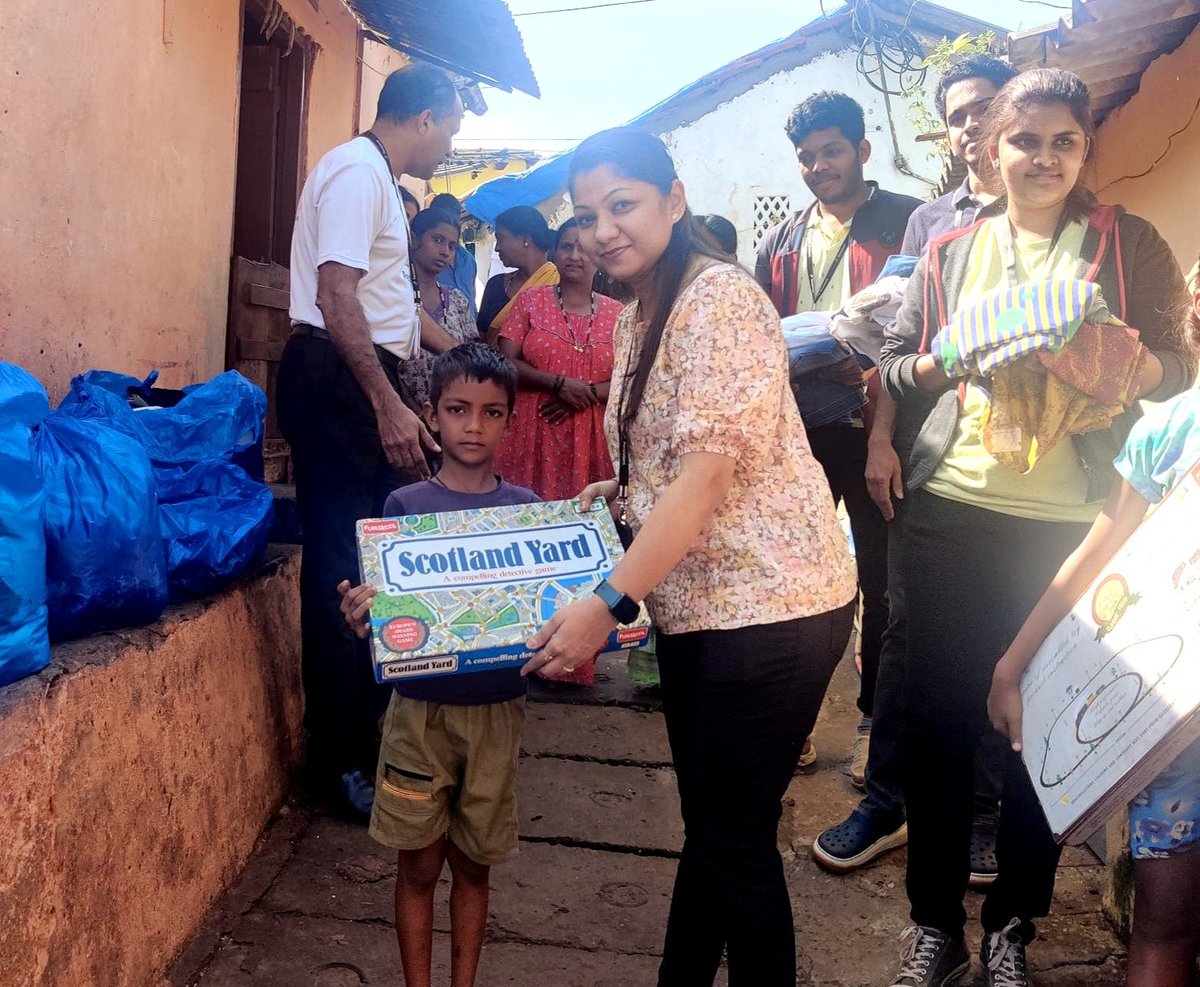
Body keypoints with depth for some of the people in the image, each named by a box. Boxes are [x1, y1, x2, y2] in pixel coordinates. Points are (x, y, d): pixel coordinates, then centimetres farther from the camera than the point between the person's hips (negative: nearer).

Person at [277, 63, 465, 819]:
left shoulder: (380, 179, 21)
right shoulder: (358, 173, -12)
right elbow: (337, 299, -23)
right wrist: (389, 406, -28)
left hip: (364, 382, 11)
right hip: (337, 381, -11)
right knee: (341, 565, -7)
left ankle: (362, 725, 29)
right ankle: (340, 761, 3)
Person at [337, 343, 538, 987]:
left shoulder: (526, 509, 0)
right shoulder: (406, 506, -5)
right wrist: (363, 620, -28)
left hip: (496, 708, 1)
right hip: (421, 707, -1)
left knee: (473, 862, 15)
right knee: (420, 863, 10)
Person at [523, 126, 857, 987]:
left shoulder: (718, 297, -15)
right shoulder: (640, 313, 12)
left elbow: (710, 471, -24)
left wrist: (608, 606, -26)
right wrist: (619, 491, 4)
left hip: (768, 603, -9)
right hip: (696, 604, 9)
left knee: (736, 836, 2)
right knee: (706, 822, 20)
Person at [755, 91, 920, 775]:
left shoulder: (906, 224, -2)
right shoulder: (782, 242, 14)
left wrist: (887, 433, -18)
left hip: (873, 431, -4)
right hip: (800, 430, 5)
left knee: (882, 583, 5)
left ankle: (875, 722, 20)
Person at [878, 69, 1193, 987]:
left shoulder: (1126, 241, 7)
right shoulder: (952, 249, 12)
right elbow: (896, 362, 10)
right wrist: (941, 365, -11)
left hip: (1068, 528, -1)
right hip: (950, 513, 1)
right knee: (940, 716, 4)